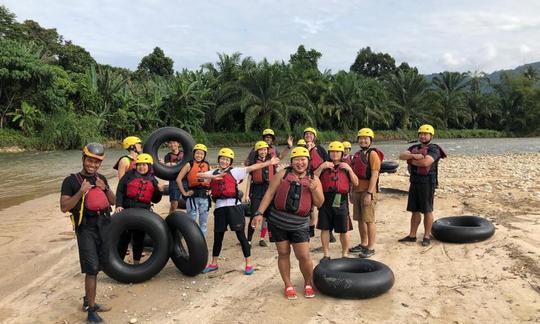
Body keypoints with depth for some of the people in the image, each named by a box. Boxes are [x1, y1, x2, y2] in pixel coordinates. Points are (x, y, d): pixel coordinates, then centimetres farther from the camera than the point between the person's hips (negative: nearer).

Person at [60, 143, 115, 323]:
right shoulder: (71, 181, -7)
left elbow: (113, 201, 11)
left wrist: (105, 188, -6)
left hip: (104, 224, 6)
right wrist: (81, 192, -22)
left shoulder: (101, 178, 10)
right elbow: (64, 207, -12)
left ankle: (88, 301, 31)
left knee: (96, 266, 14)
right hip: (86, 227, -6)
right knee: (92, 268, -9)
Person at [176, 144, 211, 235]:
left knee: (204, 222, 11)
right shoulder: (189, 165, -2)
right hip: (193, 196, -4)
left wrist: (211, 189, 6)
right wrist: (184, 193, -8)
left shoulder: (207, 165, 9)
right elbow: (178, 179, -5)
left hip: (205, 196, 4)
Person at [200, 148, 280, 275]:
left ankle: (248, 264, 12)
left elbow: (251, 168, -8)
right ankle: (213, 263, 31)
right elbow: (199, 175, 0)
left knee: (241, 235, 2)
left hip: (233, 206, -4)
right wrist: (213, 177, -16)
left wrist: (268, 163, -17)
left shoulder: (234, 171, 2)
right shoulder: (214, 172, 13)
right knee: (218, 236, 16)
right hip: (220, 207, 4)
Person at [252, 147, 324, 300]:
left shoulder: (314, 179, 4)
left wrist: (314, 189, -15)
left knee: (304, 256, -2)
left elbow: (319, 203, 3)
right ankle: (288, 285, 25)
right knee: (283, 253, 9)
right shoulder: (283, 174, -1)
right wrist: (259, 213, -7)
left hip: (299, 225, 0)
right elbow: (269, 194, 0)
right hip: (277, 222, 0)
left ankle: (308, 283, 24)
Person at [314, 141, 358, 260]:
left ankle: (345, 254, 20)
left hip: (341, 200, -1)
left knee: (344, 230, 4)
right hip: (326, 200, 1)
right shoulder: (324, 166, 10)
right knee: (325, 228, 6)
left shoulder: (346, 167, 11)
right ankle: (326, 254, 20)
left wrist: (349, 169, -7)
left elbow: (356, 183, 3)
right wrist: (321, 167, -11)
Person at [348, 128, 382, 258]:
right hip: (357, 191, 8)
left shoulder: (373, 154, -9)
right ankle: (363, 244, 26)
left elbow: (374, 175, -16)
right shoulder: (357, 154, 15)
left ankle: (371, 248, 5)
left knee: (369, 220, -3)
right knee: (360, 219, 14)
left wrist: (369, 193, -21)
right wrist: (352, 191, 18)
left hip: (367, 191, -8)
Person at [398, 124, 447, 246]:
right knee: (415, 210, 11)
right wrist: (413, 155, -21)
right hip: (414, 182, 6)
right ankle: (412, 235, 18)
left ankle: (427, 236, 12)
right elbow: (401, 155, -3)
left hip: (427, 183, -6)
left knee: (427, 211, 2)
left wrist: (411, 161, -9)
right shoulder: (414, 148, 13)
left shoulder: (434, 149, -8)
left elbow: (425, 162, -25)